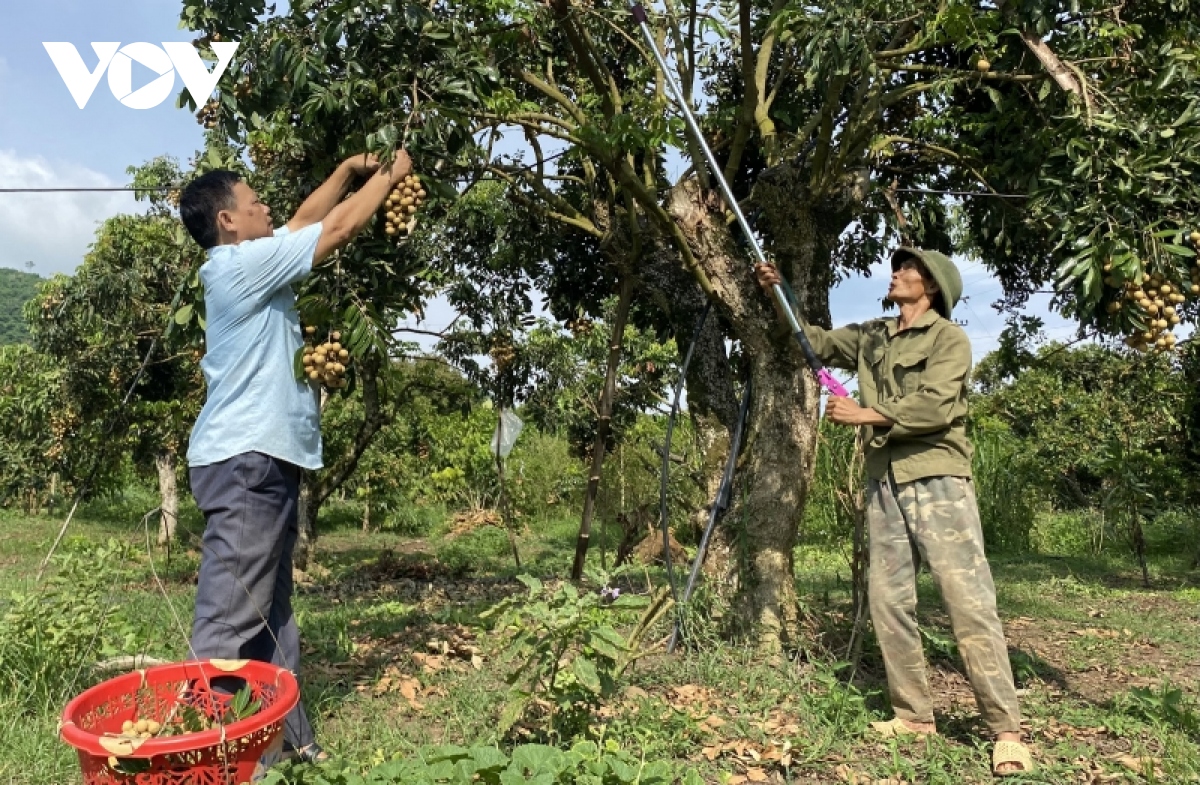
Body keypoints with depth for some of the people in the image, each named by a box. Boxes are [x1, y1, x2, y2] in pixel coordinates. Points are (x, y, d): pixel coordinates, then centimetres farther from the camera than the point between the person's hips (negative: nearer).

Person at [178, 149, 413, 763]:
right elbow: (339, 229, -9)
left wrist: (348, 171, 21)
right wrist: (391, 176, 3)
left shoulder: (251, 263, 15)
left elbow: (307, 220, 25)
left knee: (269, 613, 14)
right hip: (245, 462, -11)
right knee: (231, 620, -9)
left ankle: (286, 740, 25)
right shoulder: (242, 264, -11)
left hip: (265, 461, 11)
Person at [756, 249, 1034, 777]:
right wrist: (777, 294, 13)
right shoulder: (871, 338, 18)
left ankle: (1005, 731, -3)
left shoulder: (948, 337, -2)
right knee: (887, 600, 7)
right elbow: (815, 341, 24)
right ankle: (915, 715, 17)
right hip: (884, 483, 7)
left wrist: (866, 414, -13)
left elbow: (935, 407, -15)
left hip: (937, 480, -7)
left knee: (968, 601, -9)